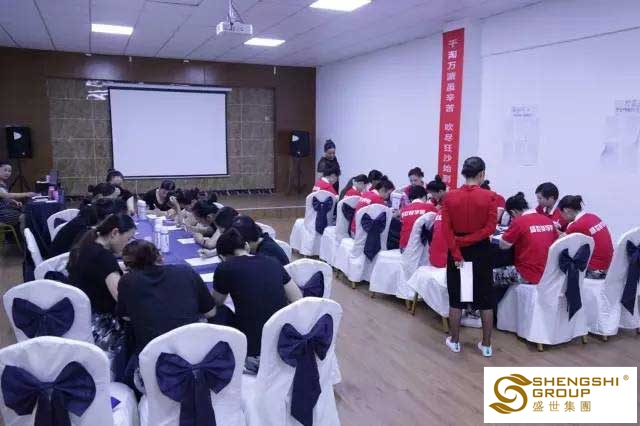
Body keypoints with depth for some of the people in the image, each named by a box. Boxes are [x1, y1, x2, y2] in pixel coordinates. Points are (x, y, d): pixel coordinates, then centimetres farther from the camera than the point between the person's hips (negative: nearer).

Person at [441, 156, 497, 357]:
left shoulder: (450, 197, -6)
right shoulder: (489, 196, -10)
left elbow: (446, 229, -9)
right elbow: (490, 228, -15)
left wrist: (456, 253, -10)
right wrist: (468, 240, -13)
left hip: (457, 252, 1)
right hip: (481, 251, -1)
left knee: (456, 297, 12)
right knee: (485, 299, 10)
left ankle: (455, 341, 22)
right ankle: (486, 345, 19)